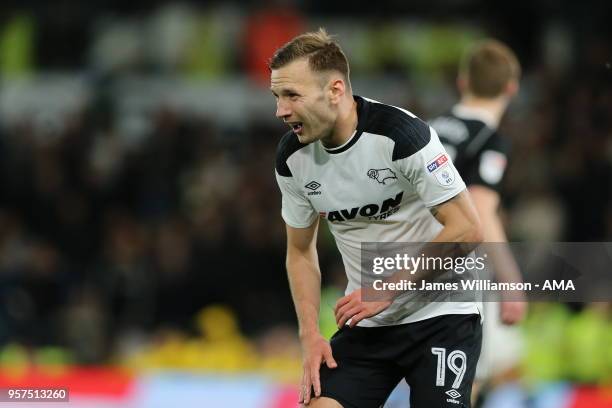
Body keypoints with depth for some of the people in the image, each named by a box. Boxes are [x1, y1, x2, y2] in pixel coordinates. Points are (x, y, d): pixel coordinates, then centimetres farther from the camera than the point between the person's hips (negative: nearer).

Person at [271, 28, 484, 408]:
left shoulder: (400, 133, -20)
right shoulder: (292, 157, -3)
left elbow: (467, 229, -19)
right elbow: (301, 250, 12)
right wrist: (310, 335, -1)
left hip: (440, 317, -5)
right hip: (366, 324, 5)